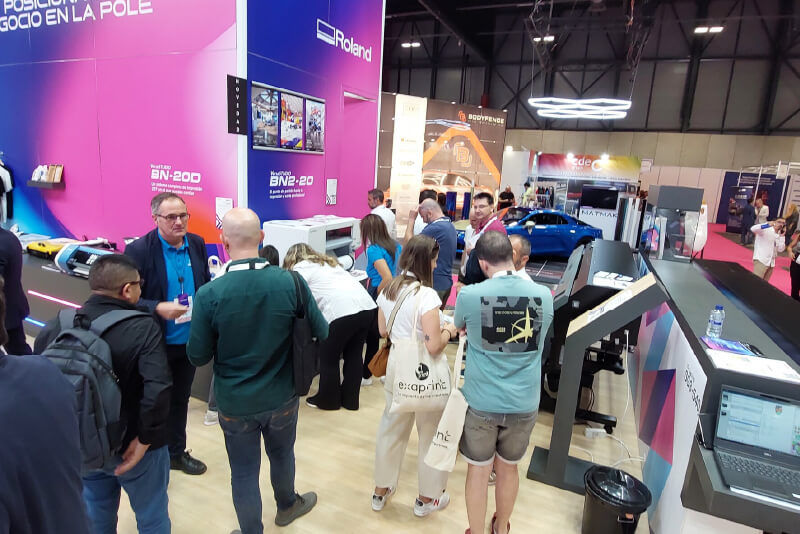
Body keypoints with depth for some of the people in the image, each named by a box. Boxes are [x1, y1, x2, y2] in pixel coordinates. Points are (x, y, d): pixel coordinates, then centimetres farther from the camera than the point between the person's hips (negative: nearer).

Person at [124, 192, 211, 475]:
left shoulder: (197, 244, -1)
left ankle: (177, 452, 41)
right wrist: (158, 308, -30)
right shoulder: (138, 250, -16)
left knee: (180, 399, 21)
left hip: (189, 340, 5)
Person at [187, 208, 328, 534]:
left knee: (244, 473, 19)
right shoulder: (291, 282, -19)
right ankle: (287, 506, 54)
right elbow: (321, 333, -7)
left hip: (235, 403, -2)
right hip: (282, 397, 2)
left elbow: (198, 357, -11)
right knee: (282, 455, 28)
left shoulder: (209, 294, -22)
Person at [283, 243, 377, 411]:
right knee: (354, 355, 20)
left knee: (329, 358, 12)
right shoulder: (327, 262, 30)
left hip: (343, 311, -8)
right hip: (368, 305, 8)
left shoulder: (300, 268, 7)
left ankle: (328, 400, 28)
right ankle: (350, 400, 33)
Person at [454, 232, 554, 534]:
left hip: (481, 401, -2)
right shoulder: (544, 296, -8)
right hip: (524, 402, 3)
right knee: (508, 468, 23)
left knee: (478, 470, 16)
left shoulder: (469, 295, -14)